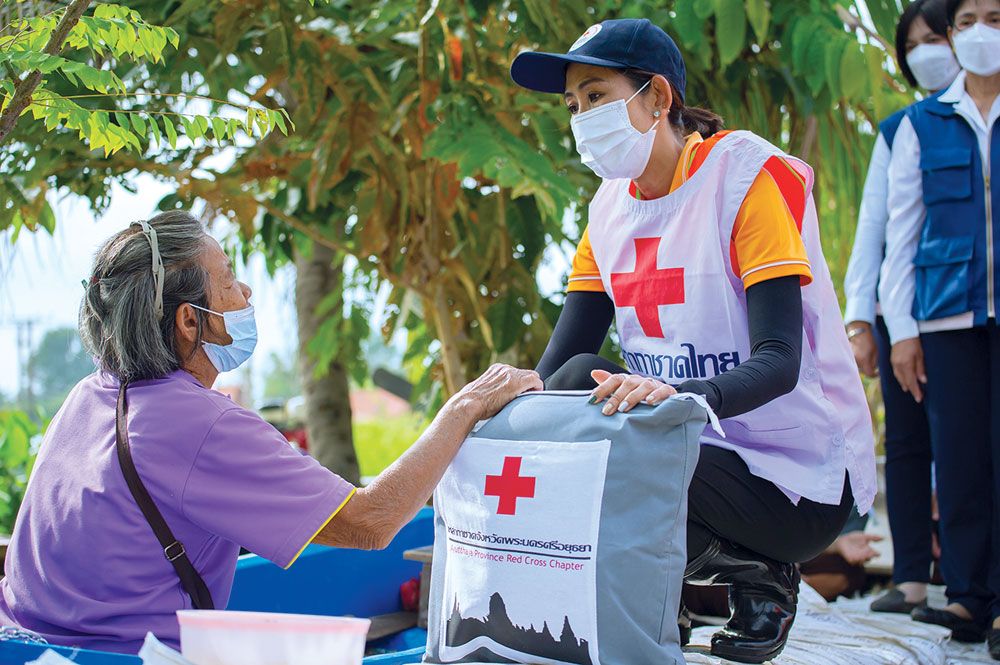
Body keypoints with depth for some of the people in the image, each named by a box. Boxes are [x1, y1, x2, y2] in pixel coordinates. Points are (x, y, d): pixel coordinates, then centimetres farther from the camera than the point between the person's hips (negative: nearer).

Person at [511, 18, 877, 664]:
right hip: (695, 444, 7)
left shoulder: (748, 174, -15)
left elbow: (780, 361, -25)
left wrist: (680, 394, -44)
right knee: (577, 380, -17)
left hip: (801, 478, -7)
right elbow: (556, 365, 0)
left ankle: (757, 574, -4)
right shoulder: (612, 204, 6)